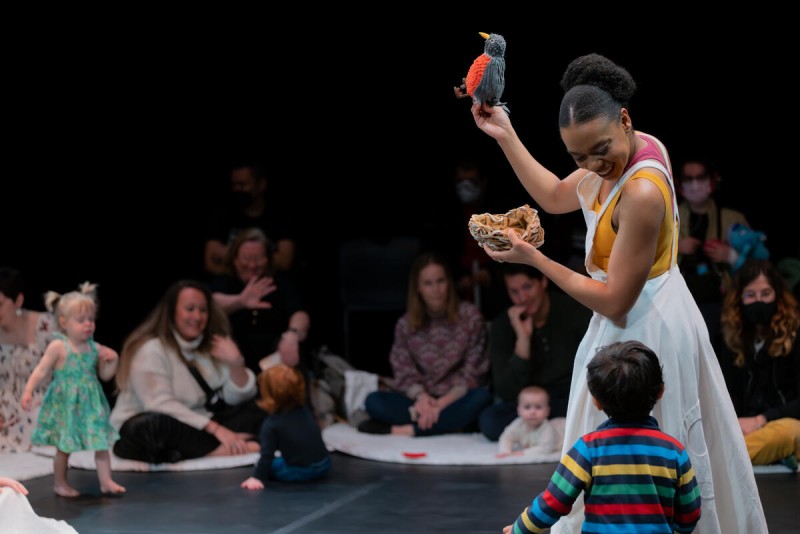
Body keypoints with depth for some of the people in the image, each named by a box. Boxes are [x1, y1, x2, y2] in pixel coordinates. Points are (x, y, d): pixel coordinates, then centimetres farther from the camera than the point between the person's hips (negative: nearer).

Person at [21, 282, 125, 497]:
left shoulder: (95, 348, 0)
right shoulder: (58, 346, -13)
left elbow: (105, 375, 10)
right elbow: (42, 370, -12)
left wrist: (112, 361, -8)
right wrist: (28, 391, -20)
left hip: (90, 404, 4)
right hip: (66, 406, -4)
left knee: (102, 443, 2)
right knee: (64, 446, 8)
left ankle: (106, 481, 8)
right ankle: (60, 483, 23)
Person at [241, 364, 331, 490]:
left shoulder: (271, 424, -12)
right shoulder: (305, 411, 6)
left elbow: (267, 455, -15)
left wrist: (257, 477, -12)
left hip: (299, 472, -5)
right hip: (324, 466, 5)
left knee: (268, 464, 15)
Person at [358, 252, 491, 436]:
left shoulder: (470, 316, -2)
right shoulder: (405, 324, 4)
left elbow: (472, 373, -6)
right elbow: (404, 374, 0)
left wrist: (443, 403, -19)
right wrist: (422, 397, -22)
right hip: (422, 400, 2)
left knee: (482, 397, -36)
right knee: (373, 401, -23)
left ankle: (406, 429, -33)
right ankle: (452, 424, -31)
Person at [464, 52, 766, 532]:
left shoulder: (641, 194, -32)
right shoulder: (637, 147, -3)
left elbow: (614, 301, -25)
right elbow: (555, 196, 14)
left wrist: (532, 259, -22)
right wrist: (506, 136, 9)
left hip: (645, 330, -10)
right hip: (640, 316, 10)